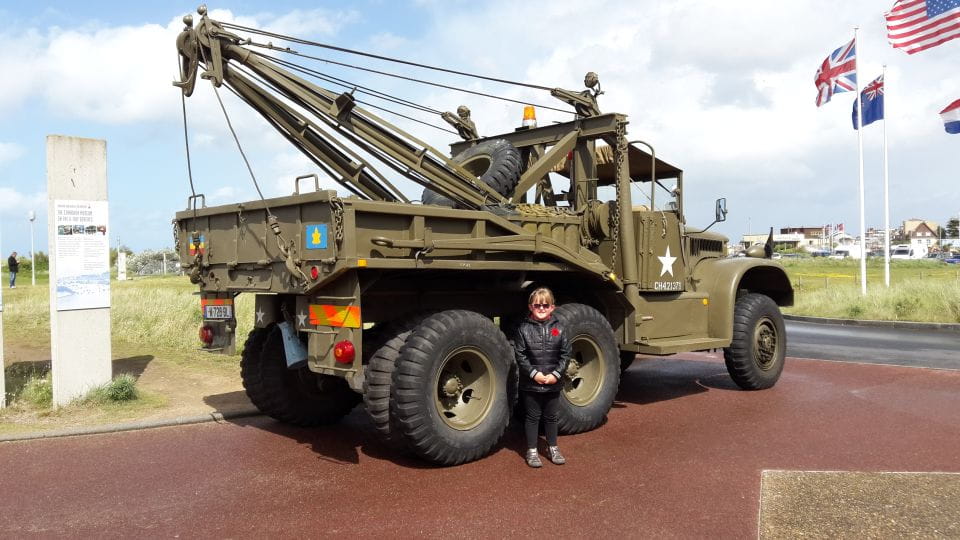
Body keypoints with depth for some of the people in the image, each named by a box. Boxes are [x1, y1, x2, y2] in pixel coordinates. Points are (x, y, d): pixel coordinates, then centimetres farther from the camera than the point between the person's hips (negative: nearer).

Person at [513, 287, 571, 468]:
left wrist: (556, 374, -10)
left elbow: (565, 353, 0)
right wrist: (534, 373, -16)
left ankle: (552, 448, 30)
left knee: (551, 416, 15)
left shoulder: (558, 328, 1)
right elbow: (520, 355, -8)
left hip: (553, 383, 2)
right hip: (531, 383, -2)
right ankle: (532, 451, 19)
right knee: (532, 417, 8)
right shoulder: (524, 328, -6)